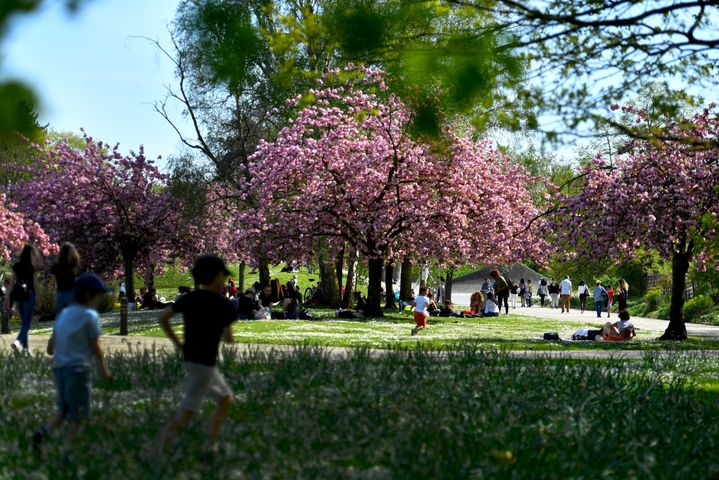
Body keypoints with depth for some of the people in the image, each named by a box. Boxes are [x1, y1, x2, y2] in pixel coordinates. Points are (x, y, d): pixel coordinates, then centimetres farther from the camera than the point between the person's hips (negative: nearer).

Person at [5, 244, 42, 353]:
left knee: (23, 322, 18)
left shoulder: (16, 266, 4)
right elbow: (35, 283, -7)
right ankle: (18, 341, -25)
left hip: (17, 295, 5)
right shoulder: (33, 268, -7)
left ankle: (24, 347, 20)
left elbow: (12, 283, 5)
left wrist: (8, 298, 8)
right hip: (29, 295, -5)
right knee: (27, 323, -3)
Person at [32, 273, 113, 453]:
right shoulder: (90, 315, -8)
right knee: (78, 414, 5)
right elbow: (95, 346, -6)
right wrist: (104, 368, 8)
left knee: (64, 410, 19)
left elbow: (51, 343, 12)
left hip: (60, 366, 7)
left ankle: (43, 433, -3)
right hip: (78, 367, -7)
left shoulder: (64, 313, 11)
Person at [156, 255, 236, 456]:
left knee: (226, 399, 21)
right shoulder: (223, 305, -12)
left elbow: (163, 318, 3)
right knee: (186, 412, -9)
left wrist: (177, 343, 10)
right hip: (203, 363, -8)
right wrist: (226, 332, 14)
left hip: (190, 358, 8)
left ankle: (212, 447, 23)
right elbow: (229, 339, -9)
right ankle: (157, 453, -16)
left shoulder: (189, 299, 5)